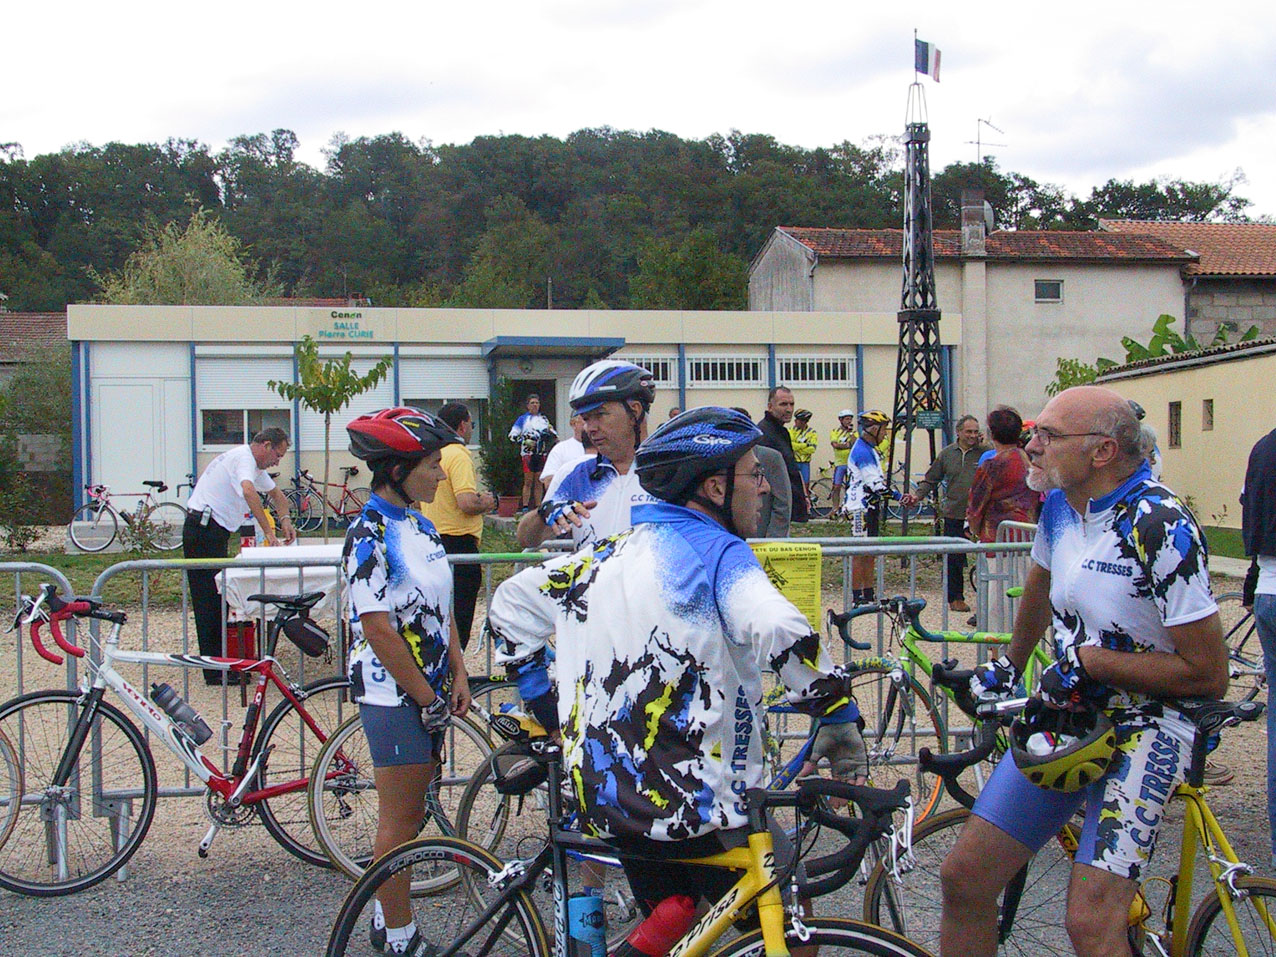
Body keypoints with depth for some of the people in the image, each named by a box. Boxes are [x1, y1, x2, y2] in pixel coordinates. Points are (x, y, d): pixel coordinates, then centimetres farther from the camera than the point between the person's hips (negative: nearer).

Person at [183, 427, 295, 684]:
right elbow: (249, 492, -33)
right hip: (204, 530, -10)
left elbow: (276, 493, 31)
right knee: (210, 601, -9)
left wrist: (285, 521, 12)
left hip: (214, 532, 10)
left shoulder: (255, 465, 19)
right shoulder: (244, 458, -14)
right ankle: (215, 671, -8)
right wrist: (268, 531, -34)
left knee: (218, 598, 11)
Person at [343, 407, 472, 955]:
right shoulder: (370, 535, -18)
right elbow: (378, 628, -20)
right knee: (400, 819, 1)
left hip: (429, 688, 8)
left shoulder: (419, 525, 9)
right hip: (393, 694, -8)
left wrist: (458, 677, 7)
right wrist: (426, 698, -15)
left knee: (409, 813, 17)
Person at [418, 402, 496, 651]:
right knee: (459, 620, -2)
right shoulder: (459, 456, -16)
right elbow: (467, 503, -26)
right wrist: (486, 503, -6)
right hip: (458, 541, -9)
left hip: (432, 540, 9)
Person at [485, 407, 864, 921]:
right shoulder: (715, 551, -12)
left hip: (605, 802, 7)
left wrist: (543, 711, 22)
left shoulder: (609, 552, 10)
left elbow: (511, 603, 19)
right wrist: (840, 714, -19)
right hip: (701, 809, -7)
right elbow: (781, 632, -32)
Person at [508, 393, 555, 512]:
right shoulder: (523, 419, 8)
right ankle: (525, 507, -7)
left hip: (542, 453, 4)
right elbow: (512, 435, 1)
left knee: (539, 482, 5)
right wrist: (524, 442, -14)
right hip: (528, 453, -3)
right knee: (528, 481, -8)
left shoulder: (544, 419, 19)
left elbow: (555, 435, 19)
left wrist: (550, 432, -4)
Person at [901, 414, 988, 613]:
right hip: (954, 515, 2)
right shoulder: (946, 454, 9)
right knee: (954, 559, 7)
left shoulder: (984, 453, 1)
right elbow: (931, 480, 14)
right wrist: (917, 495, 2)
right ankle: (955, 598, 18)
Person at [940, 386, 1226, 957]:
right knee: (963, 877, 3)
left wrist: (1090, 659, -19)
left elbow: (1209, 675, -19)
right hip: (1069, 716, 7)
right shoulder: (1060, 505, 2)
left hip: (1144, 729, -7)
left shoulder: (1160, 527, -21)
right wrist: (1010, 666, 39)